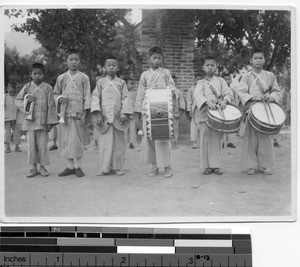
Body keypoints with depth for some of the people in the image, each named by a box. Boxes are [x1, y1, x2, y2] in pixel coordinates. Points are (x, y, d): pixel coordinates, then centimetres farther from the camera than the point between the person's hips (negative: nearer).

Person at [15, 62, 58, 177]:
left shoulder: (48, 88, 2)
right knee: (31, 145, 3)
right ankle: (34, 168, 13)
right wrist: (26, 101, -10)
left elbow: (51, 106, 0)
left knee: (42, 145, 1)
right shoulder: (27, 87, 7)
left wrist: (50, 122, -4)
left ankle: (42, 167, 14)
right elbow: (17, 101, 11)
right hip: (30, 121, 2)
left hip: (42, 121, -2)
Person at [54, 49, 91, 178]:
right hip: (64, 113, 3)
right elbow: (55, 93, 19)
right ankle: (70, 166, 14)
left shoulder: (84, 78, 5)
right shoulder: (61, 78, 11)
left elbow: (87, 96, 2)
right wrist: (59, 99, -5)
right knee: (64, 140, 3)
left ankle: (77, 166, 9)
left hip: (77, 113, -3)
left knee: (77, 140, -4)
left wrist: (84, 113, -5)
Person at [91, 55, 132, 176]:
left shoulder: (121, 83, 10)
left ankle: (118, 167, 13)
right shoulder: (100, 82, 9)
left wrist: (124, 113, -9)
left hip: (117, 118, 0)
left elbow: (125, 98, 4)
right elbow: (95, 97, 3)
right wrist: (97, 113, -10)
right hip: (104, 118, 0)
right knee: (104, 143, 0)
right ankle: (105, 168, 7)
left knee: (118, 143, 4)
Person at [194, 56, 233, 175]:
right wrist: (207, 102, -26)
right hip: (205, 114, -1)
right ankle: (206, 165, 7)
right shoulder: (201, 83, 10)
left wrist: (224, 101, -19)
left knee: (217, 139, 1)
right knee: (205, 140, -1)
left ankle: (216, 165, 9)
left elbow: (228, 93, 3)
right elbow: (198, 95, -7)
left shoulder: (221, 81, 13)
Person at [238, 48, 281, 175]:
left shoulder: (270, 76, 10)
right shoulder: (247, 76, 3)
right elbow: (241, 92, -4)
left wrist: (272, 96, -6)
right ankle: (251, 166, 8)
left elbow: (277, 91, 15)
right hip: (251, 110, -2)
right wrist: (253, 97, -19)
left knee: (265, 138, 2)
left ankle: (264, 165, 11)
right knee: (251, 138, -1)